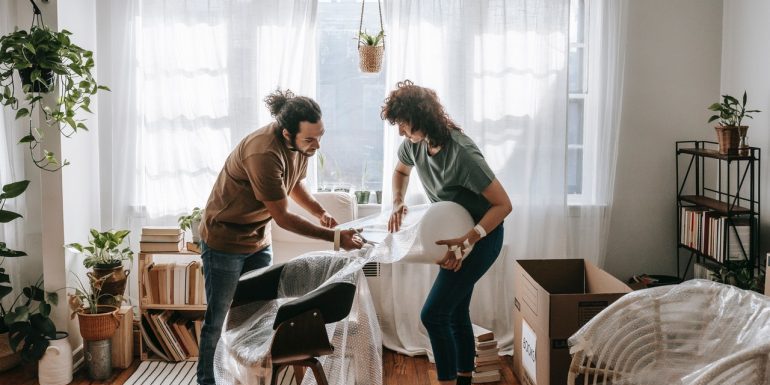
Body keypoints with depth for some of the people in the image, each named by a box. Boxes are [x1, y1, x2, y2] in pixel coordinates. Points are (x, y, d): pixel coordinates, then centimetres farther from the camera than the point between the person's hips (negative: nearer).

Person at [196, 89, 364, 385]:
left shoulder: (301, 144, -9)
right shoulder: (263, 153, -34)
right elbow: (282, 217, -28)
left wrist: (320, 212, -7)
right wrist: (334, 237, -26)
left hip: (258, 240, 7)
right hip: (225, 241, -7)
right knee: (219, 320, 4)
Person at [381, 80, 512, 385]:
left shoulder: (462, 154, -30)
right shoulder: (414, 143, -8)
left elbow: (503, 204, -27)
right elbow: (401, 171, 17)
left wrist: (467, 242, -34)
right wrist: (397, 203, -1)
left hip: (481, 236, -8)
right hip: (455, 234, 8)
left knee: (433, 314, -11)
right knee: (456, 312, 15)